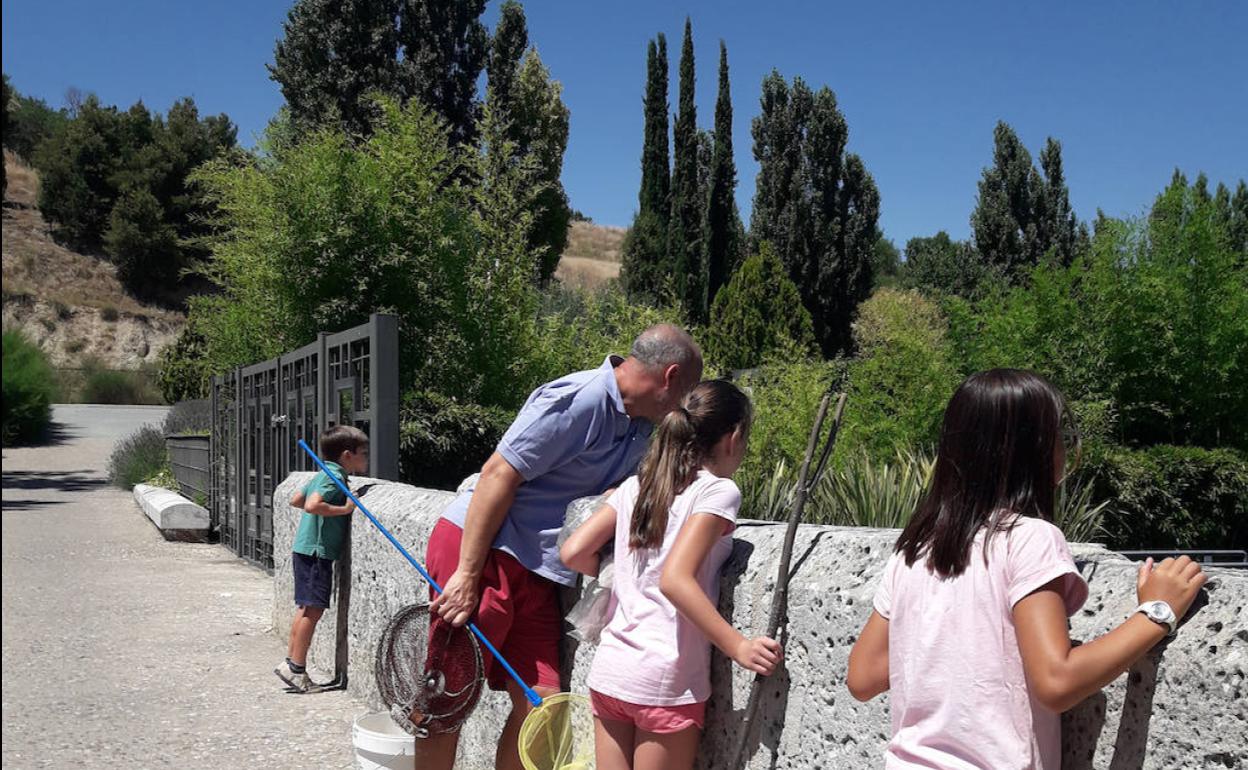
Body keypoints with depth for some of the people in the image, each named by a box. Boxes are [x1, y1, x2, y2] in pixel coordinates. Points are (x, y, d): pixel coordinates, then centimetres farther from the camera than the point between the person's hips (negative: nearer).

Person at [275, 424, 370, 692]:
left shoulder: (322, 475, 15)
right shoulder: (334, 478, -15)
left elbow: (295, 500, 23)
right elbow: (312, 505, -28)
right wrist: (345, 509, -20)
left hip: (306, 549, 10)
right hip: (316, 551, -10)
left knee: (305, 608, 13)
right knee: (314, 608, -7)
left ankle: (291, 662, 18)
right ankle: (296, 667, -4)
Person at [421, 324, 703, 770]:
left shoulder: (641, 427, 12)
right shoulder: (577, 400, -18)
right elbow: (498, 475, -20)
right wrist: (467, 577, -21)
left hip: (536, 571, 9)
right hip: (477, 550, -9)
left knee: (541, 703, 3)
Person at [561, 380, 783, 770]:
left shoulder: (635, 486, 9)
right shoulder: (718, 490, -9)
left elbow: (573, 552, 5)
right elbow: (675, 580, -21)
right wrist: (739, 646, -19)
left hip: (608, 670, 6)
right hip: (664, 683, -6)